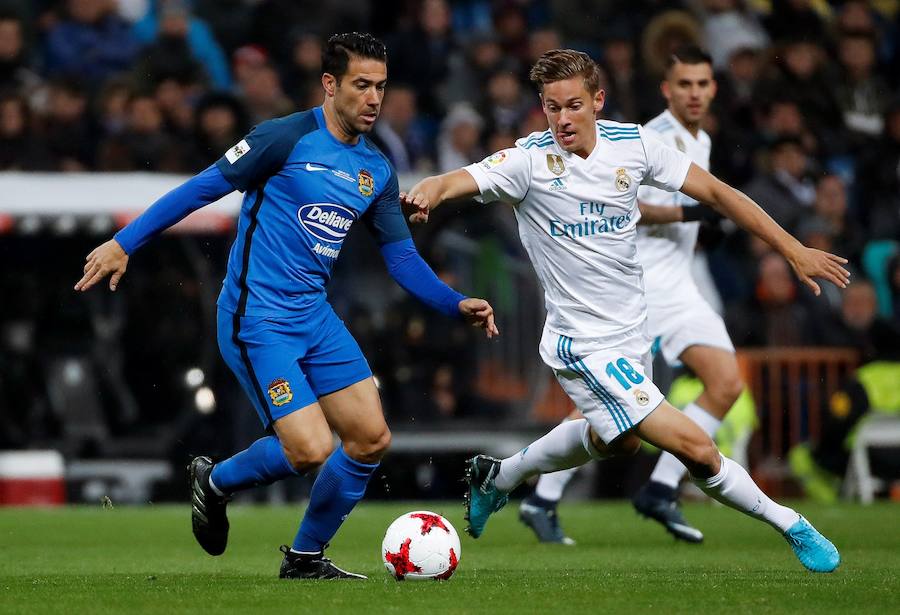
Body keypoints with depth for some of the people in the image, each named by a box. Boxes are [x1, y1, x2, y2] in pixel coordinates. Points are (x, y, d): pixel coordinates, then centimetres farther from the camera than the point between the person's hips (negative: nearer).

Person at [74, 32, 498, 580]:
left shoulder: (377, 171, 10)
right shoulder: (287, 138, -11)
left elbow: (402, 257, 14)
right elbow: (202, 189, -6)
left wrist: (457, 304, -1)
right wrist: (124, 244, -7)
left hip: (314, 316, 7)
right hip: (257, 320, -7)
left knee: (371, 439, 0)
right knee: (310, 450, -16)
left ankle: (306, 557, 17)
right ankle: (215, 482, 15)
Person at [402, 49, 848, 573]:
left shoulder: (632, 144, -5)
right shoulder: (530, 160, -17)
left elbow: (715, 192, 1)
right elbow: (461, 180, -31)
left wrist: (794, 250, 0)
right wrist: (428, 193, -56)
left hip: (633, 333, 7)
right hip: (585, 347, -7)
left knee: (616, 440, 29)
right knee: (695, 447, -13)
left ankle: (498, 476, 49)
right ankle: (790, 525, 8)